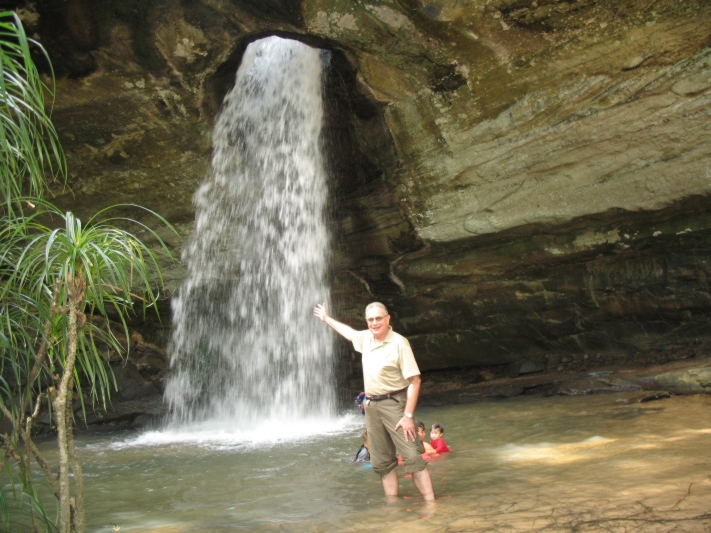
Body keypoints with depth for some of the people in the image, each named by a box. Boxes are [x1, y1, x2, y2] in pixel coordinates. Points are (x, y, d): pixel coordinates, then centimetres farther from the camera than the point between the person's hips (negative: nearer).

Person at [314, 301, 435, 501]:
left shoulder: (399, 343, -13)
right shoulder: (366, 338, 7)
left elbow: (414, 380, -15)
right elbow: (349, 332, 32)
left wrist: (408, 415, -20)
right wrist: (326, 318, 42)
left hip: (393, 404, -6)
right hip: (371, 406, 7)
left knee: (413, 456, -11)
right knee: (382, 462, 8)